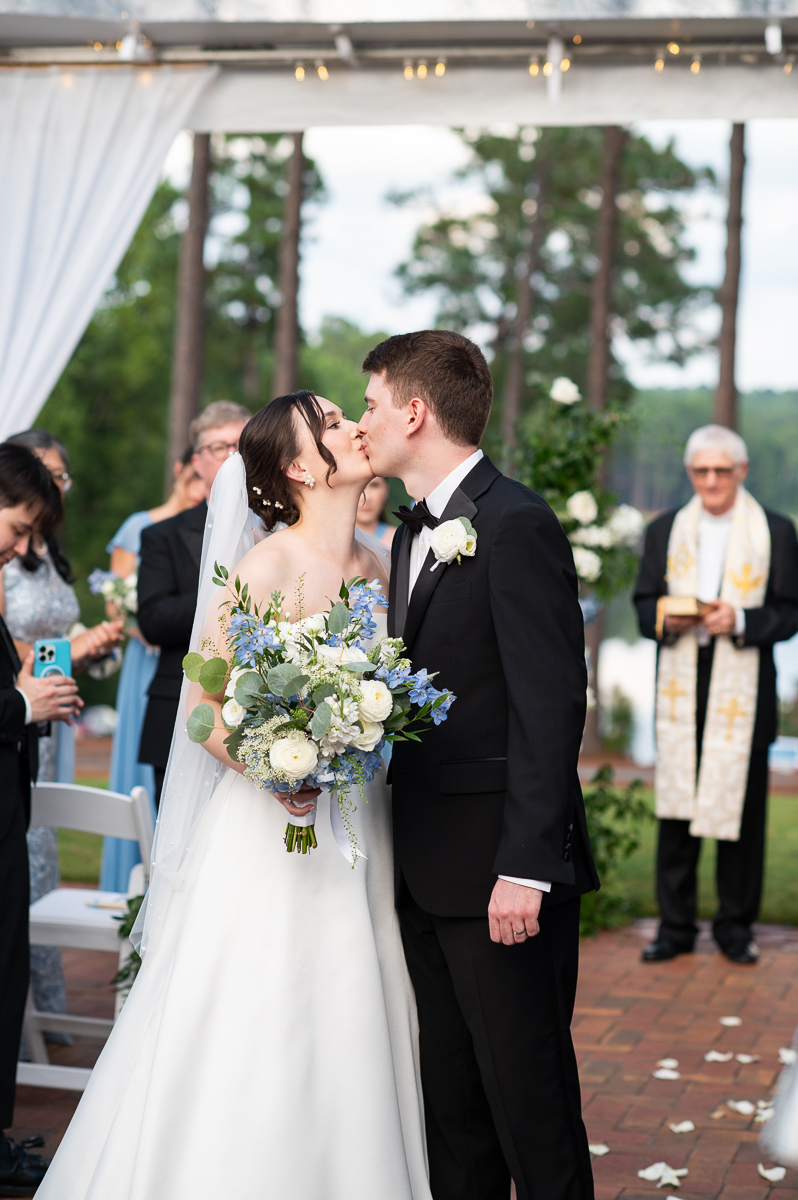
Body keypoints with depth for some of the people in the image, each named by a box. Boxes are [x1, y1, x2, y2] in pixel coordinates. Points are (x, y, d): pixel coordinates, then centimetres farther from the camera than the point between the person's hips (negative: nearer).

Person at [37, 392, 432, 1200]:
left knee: (344, 1049, 9)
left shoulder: (382, 564, 8)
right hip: (270, 831, -5)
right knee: (253, 1049, -1)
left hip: (360, 840, 6)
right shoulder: (267, 567, -10)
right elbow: (206, 709, -11)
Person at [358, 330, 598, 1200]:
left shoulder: (516, 525, -13)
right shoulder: (412, 534, 15)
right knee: (449, 1099, 15)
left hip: (501, 872, -9)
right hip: (426, 868, 9)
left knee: (528, 1095, 0)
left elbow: (551, 706, -18)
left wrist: (524, 868, -21)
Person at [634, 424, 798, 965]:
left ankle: (736, 925, 14)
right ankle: (676, 925, 11)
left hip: (743, 690, -2)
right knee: (675, 808, 2)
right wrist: (667, 620, -9)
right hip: (680, 687, 2)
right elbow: (644, 604, 13)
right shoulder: (664, 530, 12)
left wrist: (739, 621, -16)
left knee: (740, 808, 2)